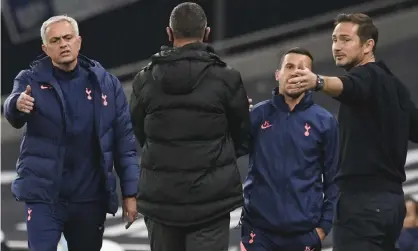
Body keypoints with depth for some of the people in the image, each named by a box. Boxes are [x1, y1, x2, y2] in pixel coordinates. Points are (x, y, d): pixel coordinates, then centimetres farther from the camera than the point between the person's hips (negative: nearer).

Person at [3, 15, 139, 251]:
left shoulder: (106, 83, 2)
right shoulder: (31, 80, -2)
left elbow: (124, 141, 3)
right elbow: (14, 118, -21)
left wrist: (130, 191, -1)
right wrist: (17, 104, -45)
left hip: (91, 198, 2)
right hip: (44, 194, -2)